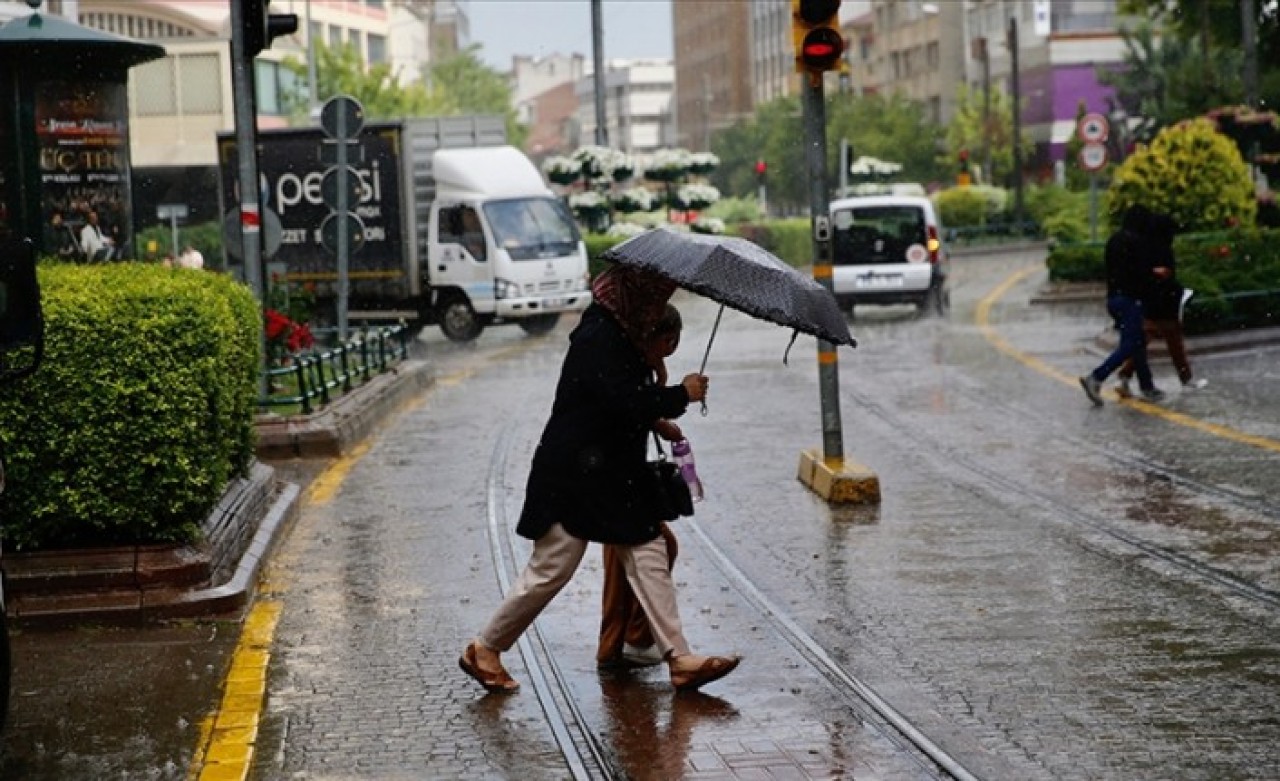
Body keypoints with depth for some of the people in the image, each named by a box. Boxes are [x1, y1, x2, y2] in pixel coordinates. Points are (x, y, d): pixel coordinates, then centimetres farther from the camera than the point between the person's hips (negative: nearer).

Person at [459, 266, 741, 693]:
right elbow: (626, 404, -26)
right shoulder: (598, 339, -20)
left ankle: (679, 658, 3)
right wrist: (681, 394, -15)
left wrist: (658, 420, 11)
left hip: (614, 476, 10)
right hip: (574, 476, -10)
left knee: (648, 554, 4)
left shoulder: (618, 334, 11)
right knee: (552, 568, -3)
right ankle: (485, 649, 12)